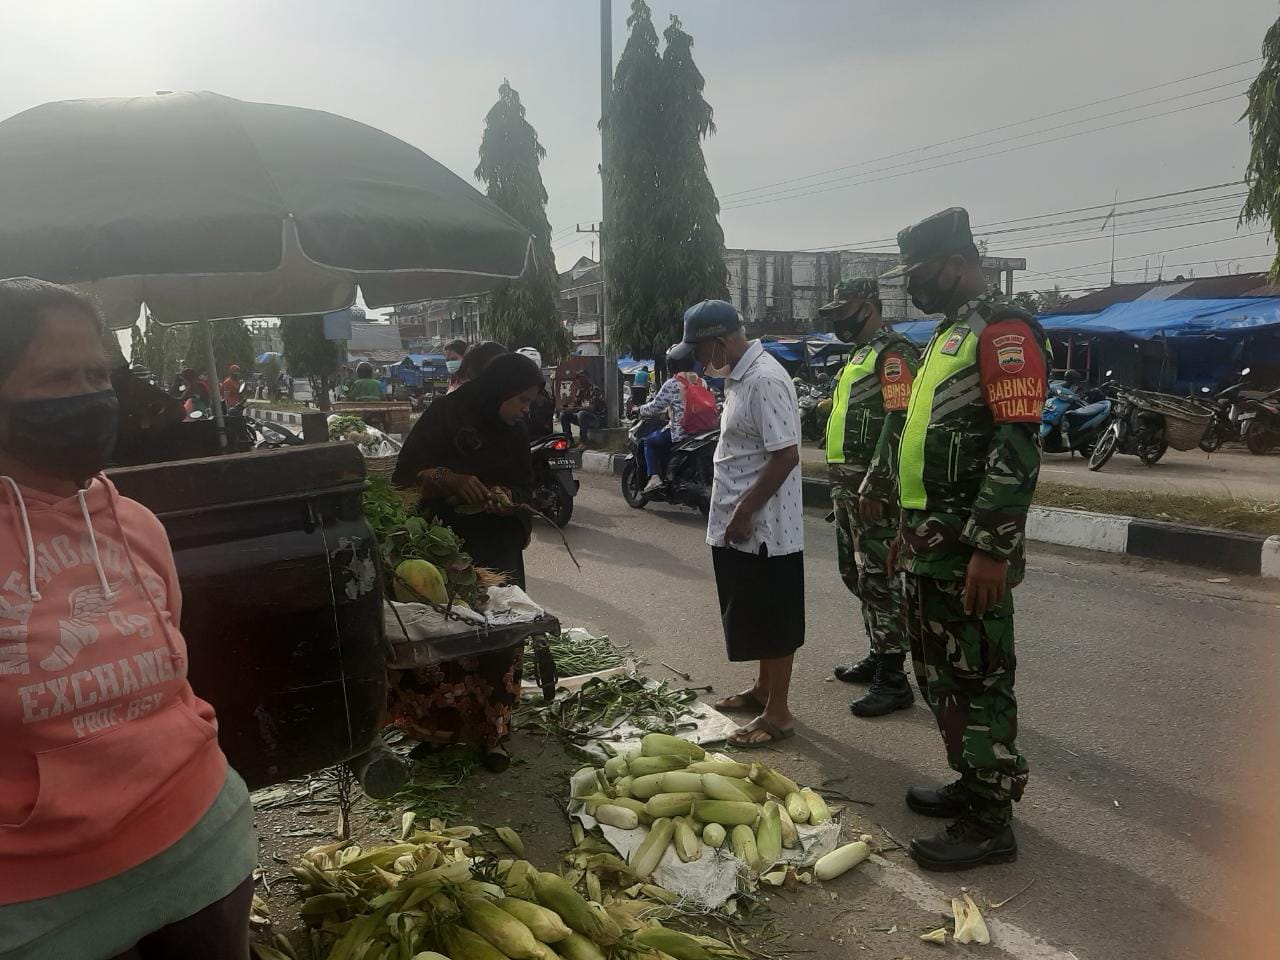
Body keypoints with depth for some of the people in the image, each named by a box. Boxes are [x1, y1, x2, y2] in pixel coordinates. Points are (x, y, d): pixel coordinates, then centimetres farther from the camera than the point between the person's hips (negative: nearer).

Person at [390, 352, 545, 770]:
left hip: (498, 552, 4)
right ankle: (433, 729, 13)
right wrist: (450, 479, -26)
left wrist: (506, 497, -11)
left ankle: (493, 734, 14)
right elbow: (406, 475, -8)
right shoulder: (445, 416, -6)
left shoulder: (513, 430, 9)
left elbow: (524, 488, 12)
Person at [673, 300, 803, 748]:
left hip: (763, 528, -10)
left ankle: (778, 712, 13)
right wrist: (735, 515, 17)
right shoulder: (739, 377, 11)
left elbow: (786, 456, -24)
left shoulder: (766, 380, -20)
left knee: (774, 620, 2)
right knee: (754, 617, 20)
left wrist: (743, 513, -20)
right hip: (742, 527, 10)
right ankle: (762, 689, 35)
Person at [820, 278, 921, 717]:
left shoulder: (893, 352, -11)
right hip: (847, 483, 11)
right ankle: (878, 655, 29)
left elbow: (898, 421, -21)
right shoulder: (860, 354, 21)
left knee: (879, 579, -7)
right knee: (856, 573, 17)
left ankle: (893, 680, -1)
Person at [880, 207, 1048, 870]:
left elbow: (1017, 446, -21)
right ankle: (973, 783, 32)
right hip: (931, 546, 10)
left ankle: (990, 822, 11)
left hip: (969, 552, -10)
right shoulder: (947, 335, 19)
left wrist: (993, 549, -25)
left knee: (978, 680, -1)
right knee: (938, 673, 17)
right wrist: (908, 530, 23)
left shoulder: (1002, 329, -12)